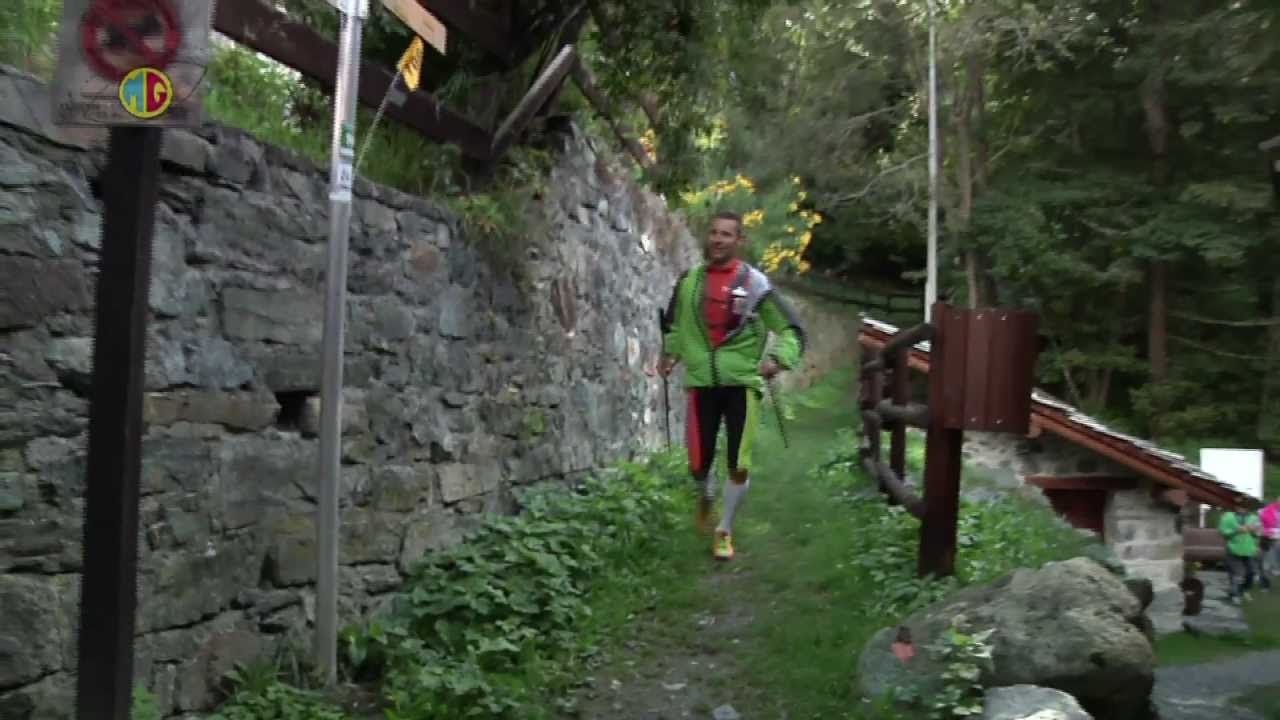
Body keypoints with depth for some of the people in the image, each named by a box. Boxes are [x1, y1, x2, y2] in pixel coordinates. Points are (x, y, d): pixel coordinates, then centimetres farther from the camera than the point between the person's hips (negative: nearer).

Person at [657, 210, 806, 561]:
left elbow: (791, 330, -3)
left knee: (739, 467, 1)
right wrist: (669, 352, 4)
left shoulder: (755, 283, -7)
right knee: (698, 465, 5)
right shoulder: (689, 280, 3)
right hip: (701, 383, 2)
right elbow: (673, 324, 20)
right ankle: (706, 496, 41)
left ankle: (725, 531, 24)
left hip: (742, 383, -2)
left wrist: (779, 359, -20)